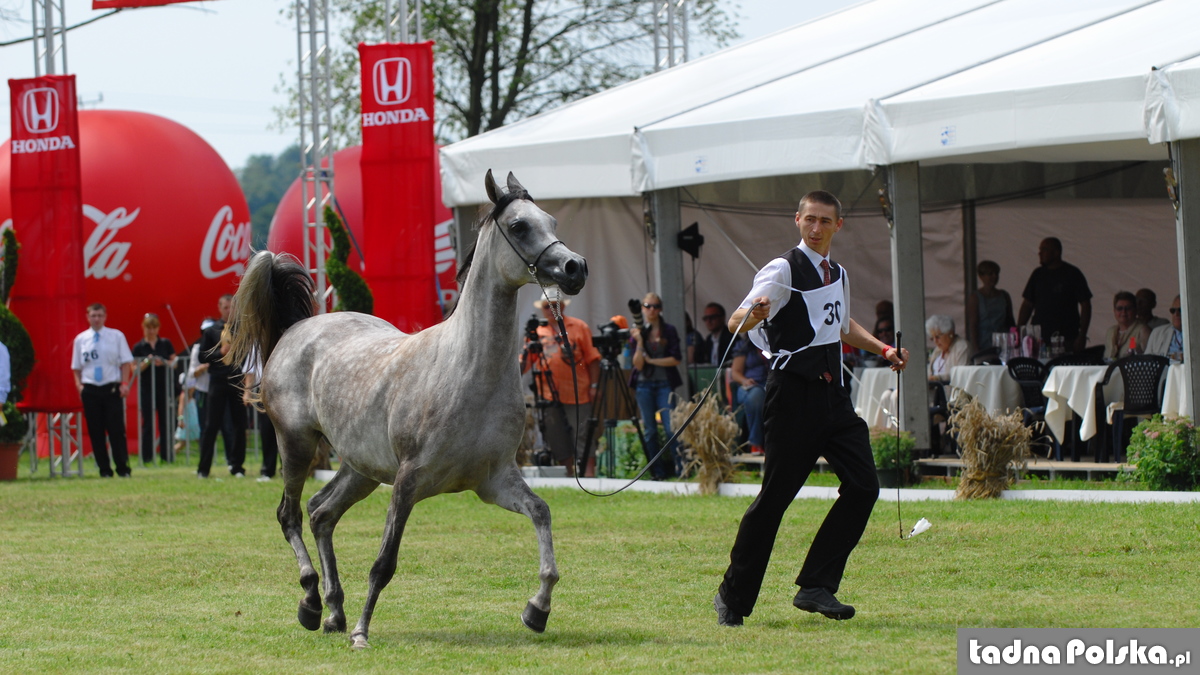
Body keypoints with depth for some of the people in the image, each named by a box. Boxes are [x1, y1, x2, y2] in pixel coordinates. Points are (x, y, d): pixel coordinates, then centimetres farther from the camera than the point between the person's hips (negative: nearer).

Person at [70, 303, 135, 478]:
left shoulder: (116, 336, 4)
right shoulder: (80, 339, 8)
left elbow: (126, 362, 5)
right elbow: (76, 367, 12)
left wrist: (124, 383, -5)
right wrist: (79, 384, -1)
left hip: (112, 389, -2)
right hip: (90, 390, 2)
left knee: (116, 430, -3)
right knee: (95, 431, 3)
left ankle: (123, 468, 4)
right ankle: (104, 469, 10)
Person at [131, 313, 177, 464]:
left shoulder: (165, 344, 7)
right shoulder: (139, 347, 2)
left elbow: (174, 363, 6)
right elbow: (135, 369, -1)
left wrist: (164, 363, -13)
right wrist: (147, 362, -17)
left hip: (164, 387, 2)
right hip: (147, 388, -2)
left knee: (165, 422, 1)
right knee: (148, 423, -3)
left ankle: (166, 455, 6)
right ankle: (147, 456, 1)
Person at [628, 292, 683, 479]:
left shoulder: (669, 331, 3)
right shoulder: (638, 332, 6)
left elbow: (675, 359, -4)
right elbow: (638, 364, -2)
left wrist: (651, 360, -7)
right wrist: (639, 342, -14)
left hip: (664, 384, -2)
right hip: (644, 384, 2)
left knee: (670, 427, -11)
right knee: (649, 430, 1)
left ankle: (681, 469, -9)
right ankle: (658, 472, 5)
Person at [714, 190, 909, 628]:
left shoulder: (837, 274, 17)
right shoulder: (785, 270, -7)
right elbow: (736, 321, -21)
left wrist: (882, 349, 25)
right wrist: (752, 315, -43)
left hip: (831, 392, 7)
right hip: (793, 391, -7)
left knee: (863, 485, -6)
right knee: (775, 496, -6)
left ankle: (817, 587, -2)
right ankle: (733, 597, 6)